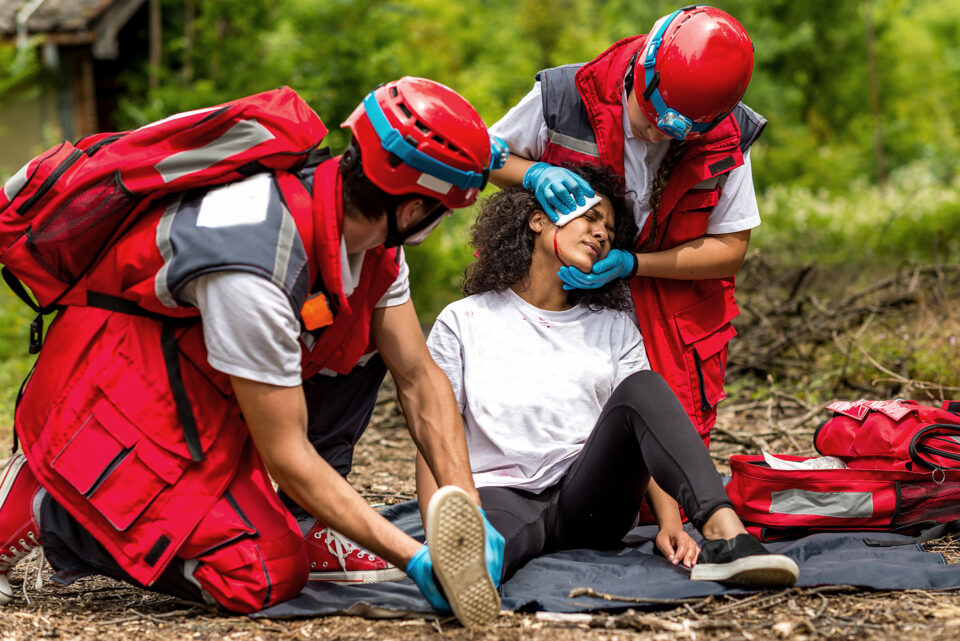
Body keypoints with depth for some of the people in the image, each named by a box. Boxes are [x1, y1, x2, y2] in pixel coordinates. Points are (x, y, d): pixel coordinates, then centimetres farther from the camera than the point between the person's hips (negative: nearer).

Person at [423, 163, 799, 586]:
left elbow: (652, 428, 8)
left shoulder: (615, 329, 20)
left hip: (589, 500, 2)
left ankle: (722, 534, -44)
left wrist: (669, 522, -11)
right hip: (500, 493, -2)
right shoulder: (464, 321, 13)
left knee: (641, 387, -24)